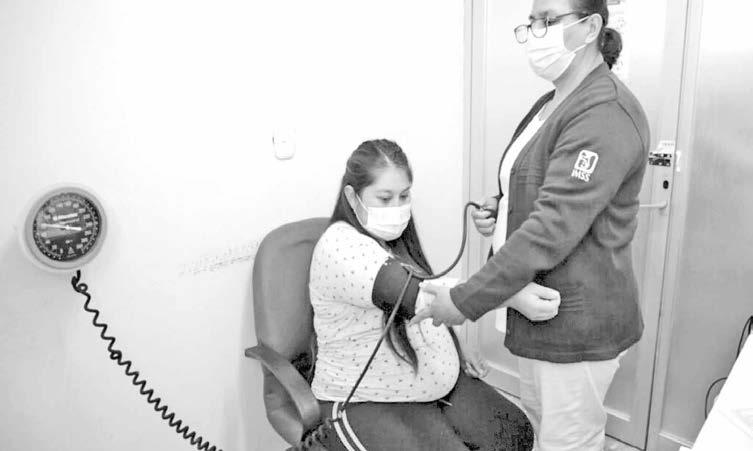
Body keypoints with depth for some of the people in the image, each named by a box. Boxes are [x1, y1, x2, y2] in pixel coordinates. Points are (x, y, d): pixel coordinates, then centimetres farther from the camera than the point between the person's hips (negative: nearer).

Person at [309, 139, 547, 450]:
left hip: (437, 384, 8)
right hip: (367, 402, -7)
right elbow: (420, 297, -33)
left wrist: (454, 355, 7)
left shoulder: (395, 239, 7)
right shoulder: (341, 248, -21)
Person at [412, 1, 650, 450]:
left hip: (578, 322, -9)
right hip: (538, 308, 9)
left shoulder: (606, 115, -20)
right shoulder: (552, 105, 11)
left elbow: (553, 229, -27)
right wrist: (501, 209, 1)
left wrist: (466, 301, -24)